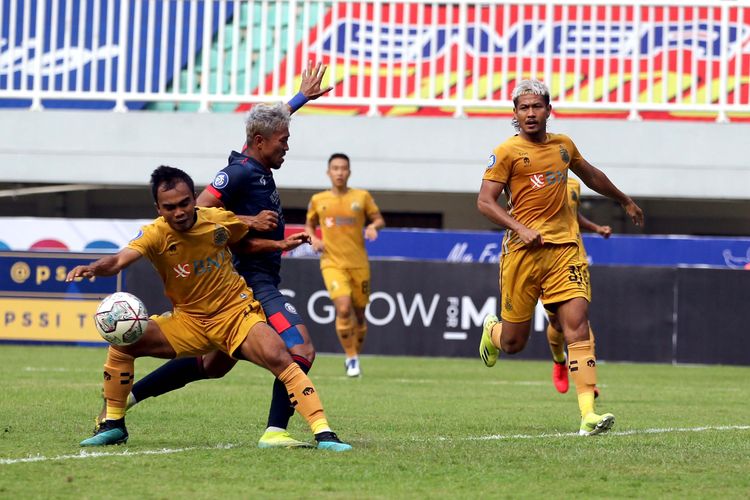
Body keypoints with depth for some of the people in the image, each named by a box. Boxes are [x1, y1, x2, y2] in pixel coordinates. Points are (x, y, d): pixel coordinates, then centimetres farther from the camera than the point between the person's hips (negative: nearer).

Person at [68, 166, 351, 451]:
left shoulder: (219, 220, -9)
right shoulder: (156, 234, -16)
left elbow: (241, 243, 15)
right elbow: (119, 260, -34)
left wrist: (279, 245, 1)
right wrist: (93, 268, -54)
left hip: (237, 312, -1)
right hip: (189, 319, 1)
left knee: (279, 358, -25)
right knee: (123, 340, -15)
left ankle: (323, 433, -22)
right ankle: (113, 426, 3)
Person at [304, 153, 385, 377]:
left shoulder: (362, 197, 3)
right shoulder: (318, 200, 5)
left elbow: (379, 219, 10)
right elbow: (309, 225, 19)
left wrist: (373, 227, -12)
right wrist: (313, 239, -1)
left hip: (359, 264, 1)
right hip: (332, 263, -1)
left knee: (359, 313, 6)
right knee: (344, 308, -21)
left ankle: (355, 356, 28)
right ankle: (351, 358, -8)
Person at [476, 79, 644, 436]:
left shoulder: (563, 145, 14)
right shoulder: (507, 152, -2)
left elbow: (591, 176, 33)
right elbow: (485, 201, -7)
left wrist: (625, 201, 46)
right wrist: (519, 229, -21)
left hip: (564, 248, 3)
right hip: (523, 251, -3)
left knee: (577, 327, -14)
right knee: (513, 342, 5)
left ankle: (588, 414, -20)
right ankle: (492, 330, 44)